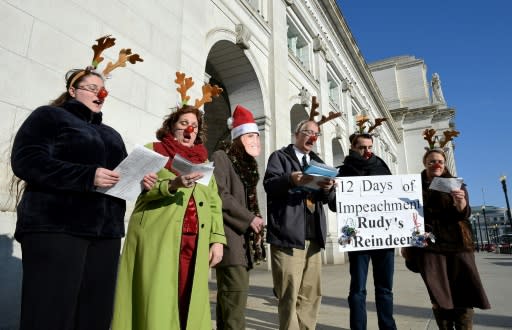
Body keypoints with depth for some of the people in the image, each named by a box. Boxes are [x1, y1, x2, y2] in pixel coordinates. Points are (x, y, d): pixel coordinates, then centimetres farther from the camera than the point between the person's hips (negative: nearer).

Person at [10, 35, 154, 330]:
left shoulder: (111, 135, 25)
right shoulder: (49, 116, 6)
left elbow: (123, 174, 21)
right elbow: (27, 161, -9)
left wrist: (141, 180, -2)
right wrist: (89, 176, -18)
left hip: (106, 232, 6)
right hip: (56, 228, -6)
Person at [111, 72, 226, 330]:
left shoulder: (203, 161, 19)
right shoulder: (153, 151, 9)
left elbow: (214, 203, 13)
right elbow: (146, 187, -6)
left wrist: (217, 239, 3)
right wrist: (173, 185, -25)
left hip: (195, 241, 4)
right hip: (157, 236, -3)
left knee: (189, 301, 6)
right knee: (157, 301, -4)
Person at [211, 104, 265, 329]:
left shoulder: (247, 165, 21)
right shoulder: (221, 158, -4)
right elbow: (219, 196, -17)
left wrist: (254, 222, 4)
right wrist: (250, 219, -13)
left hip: (242, 238, 9)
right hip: (229, 237, -9)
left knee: (230, 296, 11)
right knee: (236, 293, -13)